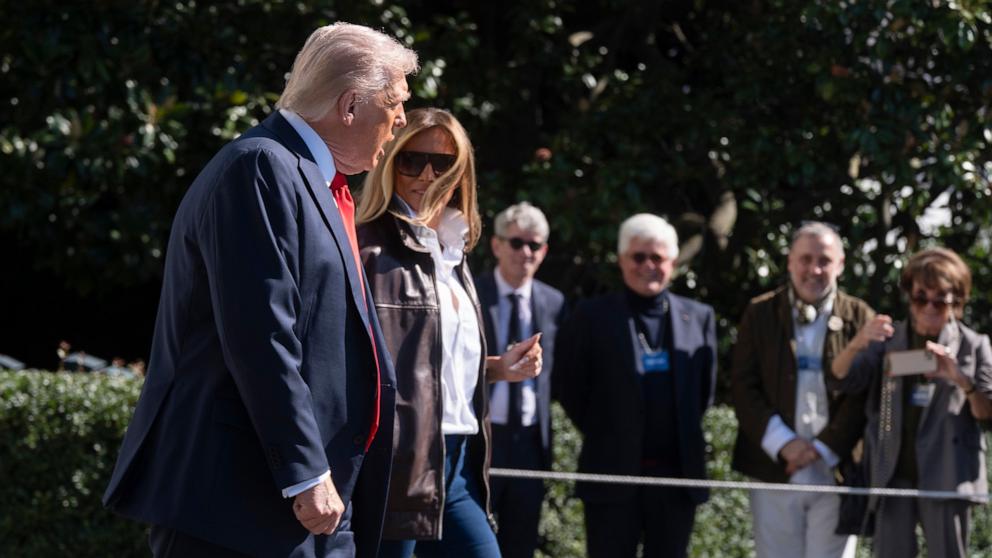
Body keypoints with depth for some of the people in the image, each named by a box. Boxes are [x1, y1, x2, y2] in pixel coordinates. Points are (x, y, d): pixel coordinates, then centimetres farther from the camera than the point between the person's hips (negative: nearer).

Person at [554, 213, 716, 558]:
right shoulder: (593, 317, -1)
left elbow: (705, 388, 15)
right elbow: (568, 387, 4)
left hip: (677, 475, 3)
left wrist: (685, 437, 10)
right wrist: (602, 436, 4)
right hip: (612, 475, -3)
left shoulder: (698, 318, 8)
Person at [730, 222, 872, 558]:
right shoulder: (760, 314, 6)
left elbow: (863, 395, -2)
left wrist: (824, 449, -11)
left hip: (836, 472, -1)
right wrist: (783, 443, -10)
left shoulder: (859, 318, 3)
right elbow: (743, 387, 1)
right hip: (774, 473, 1)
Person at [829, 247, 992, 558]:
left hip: (944, 476, -2)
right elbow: (842, 380, -1)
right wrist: (857, 345, -23)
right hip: (893, 475, 2)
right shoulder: (888, 340, 9)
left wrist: (960, 378, -19)